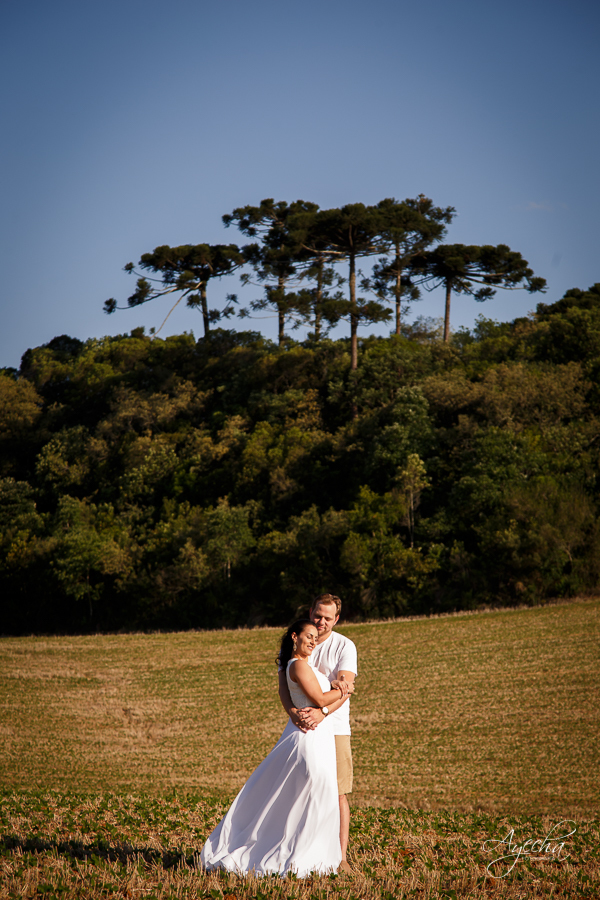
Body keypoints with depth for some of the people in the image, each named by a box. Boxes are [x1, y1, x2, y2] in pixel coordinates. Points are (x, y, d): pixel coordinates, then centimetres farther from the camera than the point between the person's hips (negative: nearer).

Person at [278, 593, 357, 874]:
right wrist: (293, 712, -22)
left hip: (334, 728, -2)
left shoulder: (344, 646, 0)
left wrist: (321, 712, -29)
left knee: (337, 793, -5)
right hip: (301, 728, 2)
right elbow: (283, 685, -1)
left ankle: (340, 857, -3)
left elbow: (345, 686, -12)